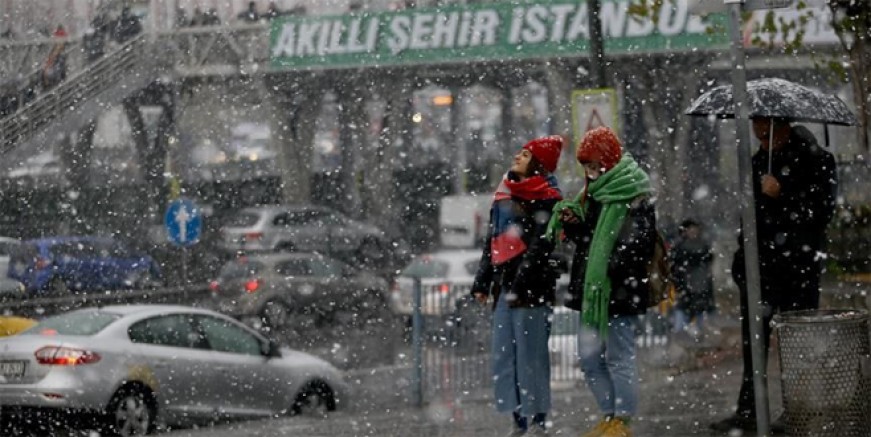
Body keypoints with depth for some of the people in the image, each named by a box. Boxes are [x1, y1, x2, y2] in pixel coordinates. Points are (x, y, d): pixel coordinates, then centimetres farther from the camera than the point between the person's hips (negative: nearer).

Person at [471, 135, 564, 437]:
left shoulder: (546, 199, -4)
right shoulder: (505, 195, 20)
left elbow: (539, 246, -13)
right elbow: (493, 242, 24)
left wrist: (520, 285, -20)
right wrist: (482, 282, 18)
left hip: (532, 287, -8)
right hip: (504, 284, 8)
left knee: (530, 354, -7)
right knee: (504, 355, 6)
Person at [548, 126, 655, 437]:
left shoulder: (634, 196, -11)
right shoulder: (594, 193, 16)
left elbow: (639, 243, -18)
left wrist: (612, 269, -25)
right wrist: (572, 224, 3)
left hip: (619, 291, -9)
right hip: (591, 288, 9)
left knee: (619, 357, -2)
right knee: (589, 357, 11)